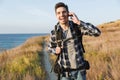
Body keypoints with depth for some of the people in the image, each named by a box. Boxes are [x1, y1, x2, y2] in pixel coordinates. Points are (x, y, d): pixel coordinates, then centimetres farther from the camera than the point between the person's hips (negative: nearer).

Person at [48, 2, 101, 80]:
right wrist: (56, 50, -14)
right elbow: (51, 48, 11)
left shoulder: (77, 26, -12)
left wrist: (79, 22, -32)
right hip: (65, 72, 0)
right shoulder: (54, 32, -9)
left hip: (79, 70, 0)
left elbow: (97, 32, -26)